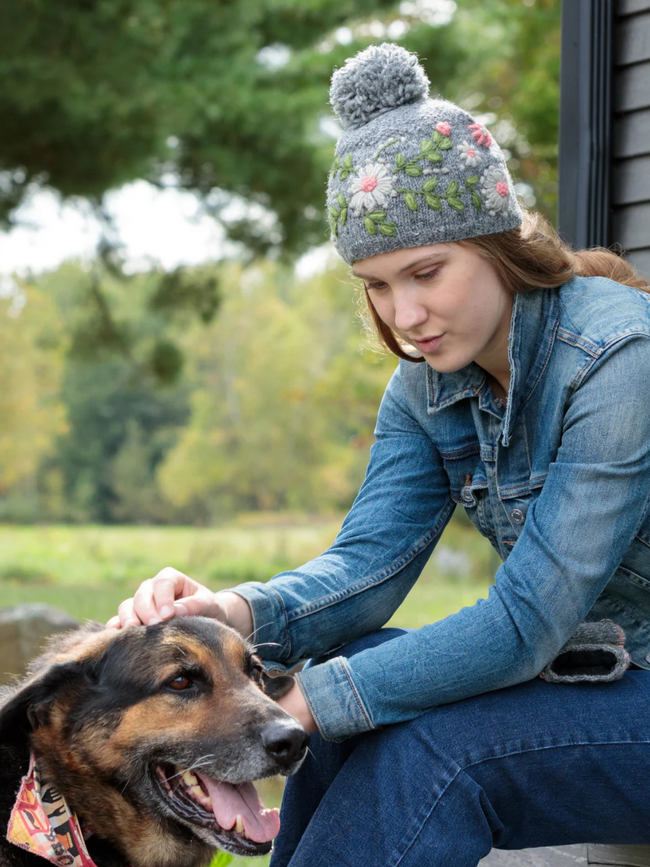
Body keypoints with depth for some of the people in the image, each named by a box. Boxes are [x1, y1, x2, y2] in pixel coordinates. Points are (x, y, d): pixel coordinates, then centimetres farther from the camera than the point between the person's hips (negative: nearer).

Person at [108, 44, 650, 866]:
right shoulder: (428, 384, 1)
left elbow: (527, 620, -28)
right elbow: (370, 556, -8)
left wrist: (314, 700, -28)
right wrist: (239, 613, -28)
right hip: (574, 668, 7)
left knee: (435, 749, -25)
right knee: (353, 678, -13)